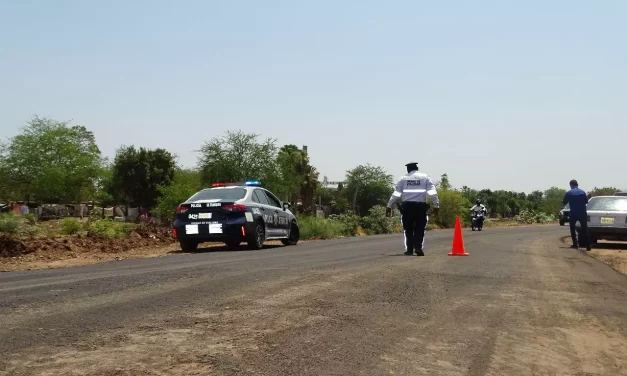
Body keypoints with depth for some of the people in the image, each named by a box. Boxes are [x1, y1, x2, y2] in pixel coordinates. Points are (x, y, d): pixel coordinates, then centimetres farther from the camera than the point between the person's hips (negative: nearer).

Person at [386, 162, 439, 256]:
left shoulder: (403, 178, 12)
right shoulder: (425, 177, 11)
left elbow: (396, 194, 5)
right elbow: (432, 192, 2)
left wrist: (389, 206, 6)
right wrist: (436, 204, 2)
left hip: (407, 206, 1)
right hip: (420, 206, -1)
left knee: (408, 228, 9)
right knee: (420, 228, 7)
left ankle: (409, 249, 6)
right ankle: (418, 247, -8)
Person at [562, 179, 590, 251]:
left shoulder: (569, 193, -7)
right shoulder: (582, 192, 1)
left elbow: (564, 202, -1)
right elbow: (586, 201, 9)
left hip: (573, 213, -2)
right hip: (583, 213, 2)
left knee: (572, 228, 15)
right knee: (585, 229, 6)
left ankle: (575, 244, 8)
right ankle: (588, 245, 0)